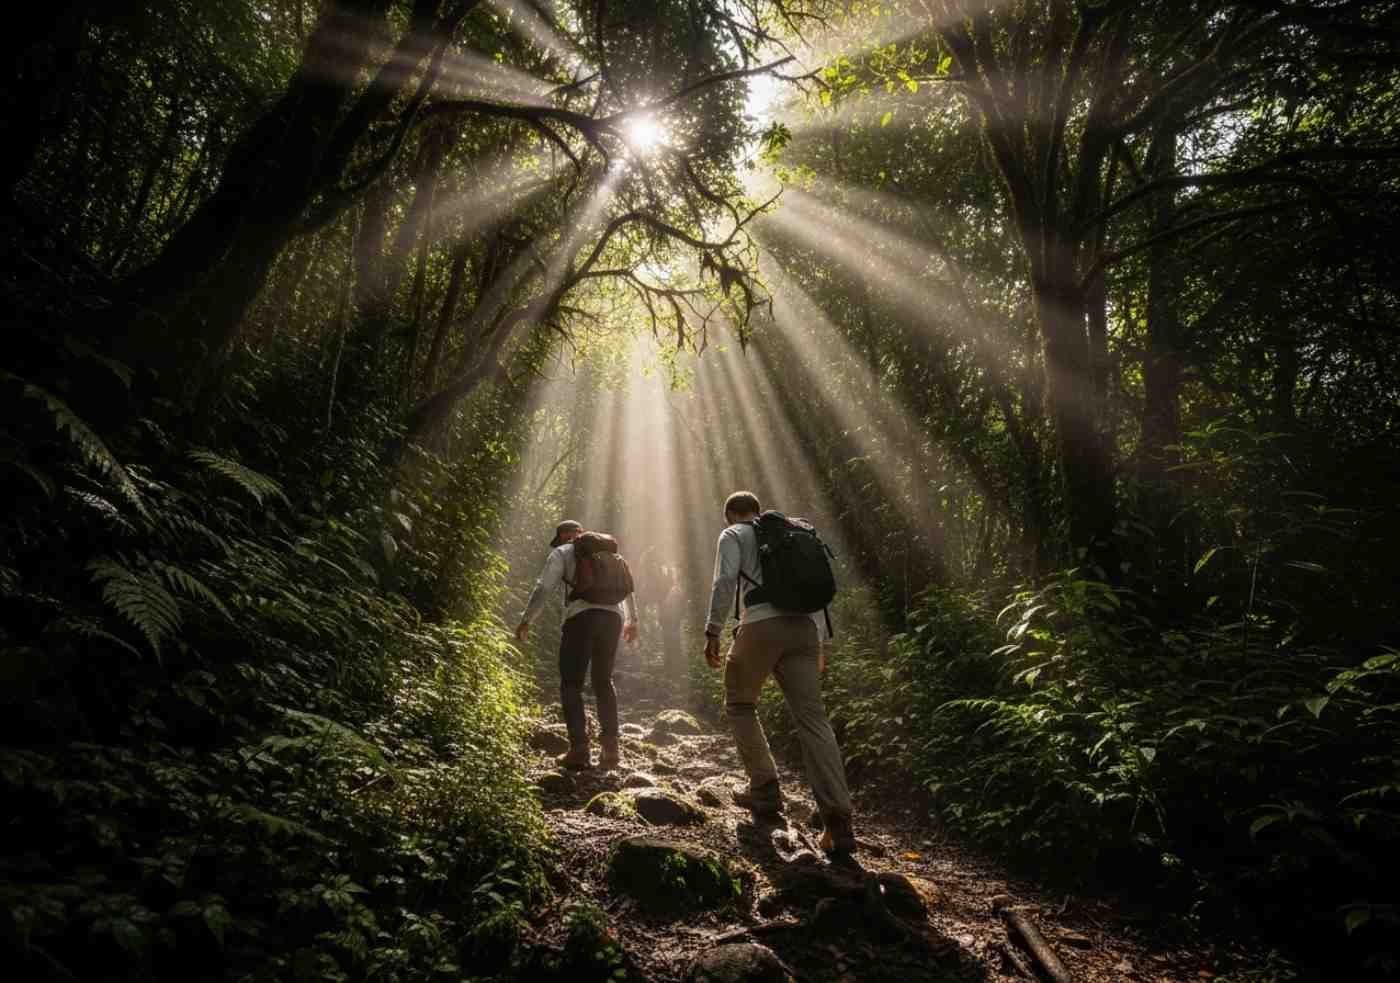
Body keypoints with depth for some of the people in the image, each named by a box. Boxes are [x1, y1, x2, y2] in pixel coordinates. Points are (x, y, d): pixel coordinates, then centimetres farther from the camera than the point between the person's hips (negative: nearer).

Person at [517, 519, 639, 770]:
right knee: (603, 681, 18)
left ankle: (579, 750, -6)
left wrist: (525, 620, 2)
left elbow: (543, 588, -1)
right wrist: (632, 621, 41)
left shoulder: (562, 553, 11)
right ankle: (610, 747, 13)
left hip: (581, 617, -5)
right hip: (612, 618, 5)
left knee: (571, 684, 3)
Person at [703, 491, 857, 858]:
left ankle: (765, 790, 14)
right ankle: (837, 820, -12)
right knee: (812, 719, -2)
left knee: (739, 706, 18)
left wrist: (712, 631, -6)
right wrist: (817, 643, 25)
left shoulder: (733, 535, 12)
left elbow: (725, 581, -6)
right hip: (804, 628, 5)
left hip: (761, 626, -5)